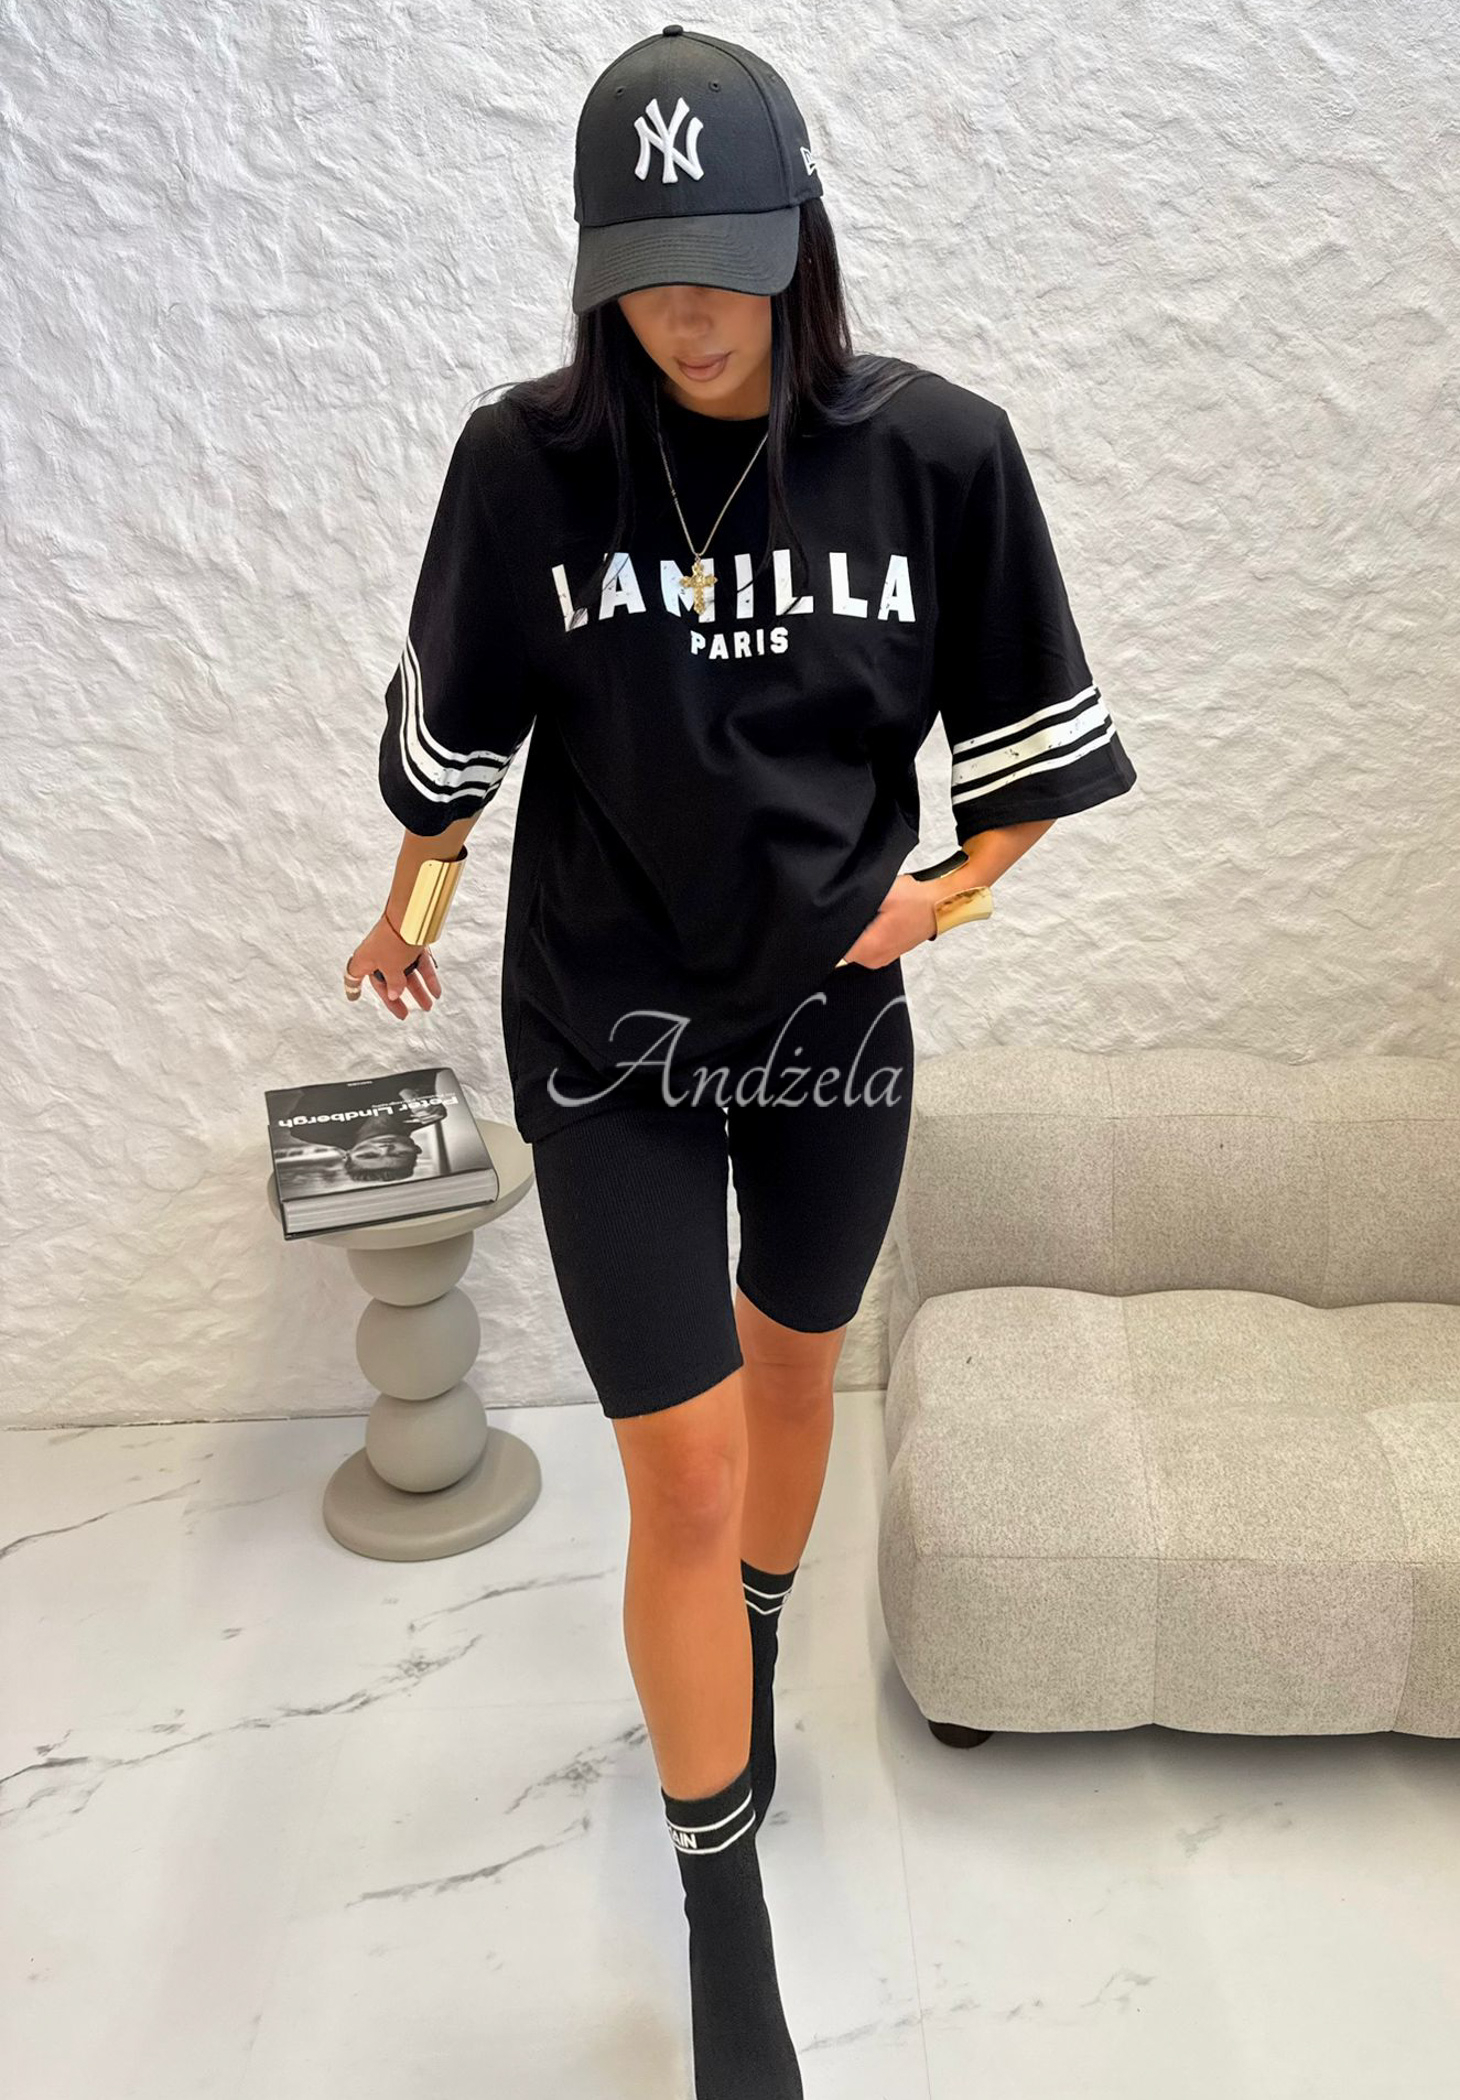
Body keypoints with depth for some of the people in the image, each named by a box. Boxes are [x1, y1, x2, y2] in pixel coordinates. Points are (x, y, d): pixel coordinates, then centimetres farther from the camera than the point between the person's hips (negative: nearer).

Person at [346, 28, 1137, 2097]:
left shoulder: (937, 448, -9)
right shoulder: (525, 459, -11)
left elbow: (1027, 723, 3)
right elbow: (458, 719, 4)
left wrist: (955, 886, -11)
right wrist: (410, 908, 16)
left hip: (835, 1018, 2)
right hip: (607, 1039, -2)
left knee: (793, 1363, 23)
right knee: (684, 1479, 1)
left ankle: (750, 1655, 55)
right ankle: (726, 1921, 26)